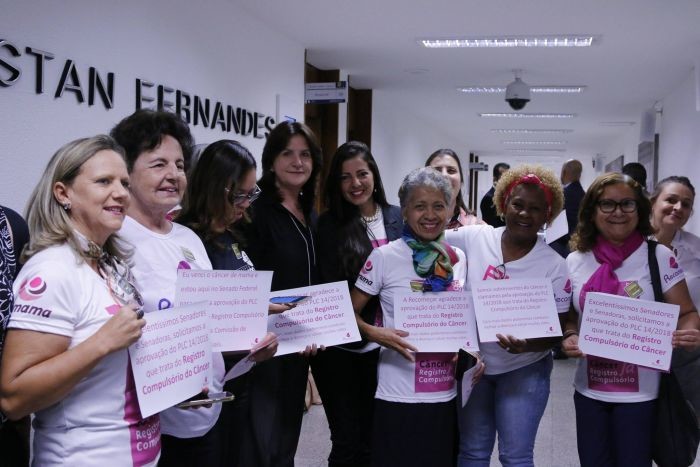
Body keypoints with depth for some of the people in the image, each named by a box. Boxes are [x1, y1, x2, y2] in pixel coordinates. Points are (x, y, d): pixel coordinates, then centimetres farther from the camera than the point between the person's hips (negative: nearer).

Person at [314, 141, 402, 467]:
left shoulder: (398, 219, 4)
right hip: (339, 346, -2)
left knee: (374, 439, 12)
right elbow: (330, 286, -5)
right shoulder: (329, 224, -2)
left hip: (383, 345, 2)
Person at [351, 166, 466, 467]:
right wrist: (375, 333, -23)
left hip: (447, 395, 4)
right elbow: (350, 313, -4)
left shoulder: (459, 259, 5)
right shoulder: (384, 257, -9)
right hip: (398, 397, -4)